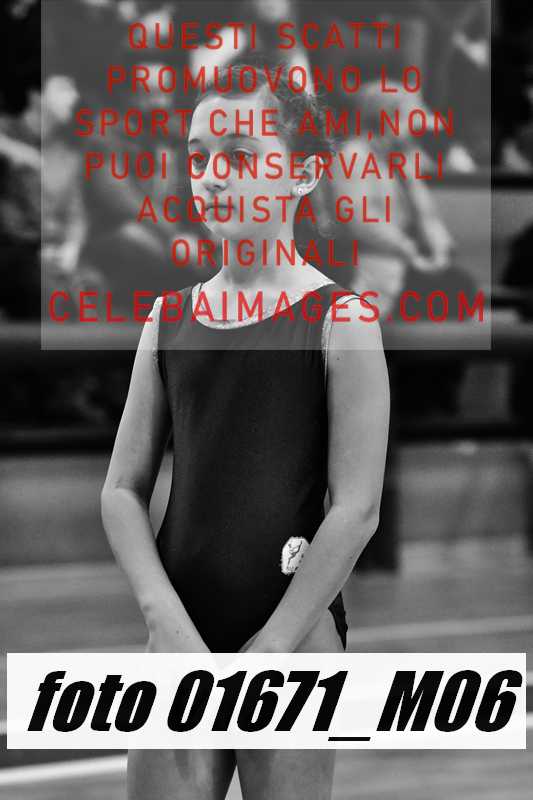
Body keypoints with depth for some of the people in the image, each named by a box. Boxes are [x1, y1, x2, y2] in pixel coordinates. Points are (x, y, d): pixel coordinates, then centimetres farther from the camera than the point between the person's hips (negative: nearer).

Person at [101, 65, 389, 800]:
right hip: (181, 632, 4)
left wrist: (267, 650, -11)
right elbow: (123, 489, 7)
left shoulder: (339, 319, -4)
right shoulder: (169, 318, 8)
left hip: (295, 630, -3)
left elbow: (356, 509, -9)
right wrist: (167, 621, -7)